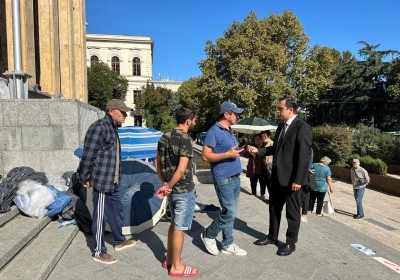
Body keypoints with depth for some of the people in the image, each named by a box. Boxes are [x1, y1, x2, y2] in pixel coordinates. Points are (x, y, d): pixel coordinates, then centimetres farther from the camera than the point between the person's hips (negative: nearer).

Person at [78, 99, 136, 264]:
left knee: (117, 210, 20)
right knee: (101, 216, 4)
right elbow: (88, 154, -18)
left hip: (112, 180, 10)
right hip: (102, 180, -10)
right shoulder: (99, 127, -18)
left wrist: (115, 177, 17)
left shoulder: (112, 128, 12)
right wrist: (84, 177, -12)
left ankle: (119, 241, 39)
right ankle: (99, 252, 20)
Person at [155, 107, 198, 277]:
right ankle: (176, 267, 19)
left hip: (172, 189, 8)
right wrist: (169, 186, -13)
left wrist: (164, 183, 9)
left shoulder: (164, 137, 5)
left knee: (174, 223, 22)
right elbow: (181, 169, -25)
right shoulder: (185, 139, -19)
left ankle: (170, 258, 35)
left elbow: (158, 163, 10)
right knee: (180, 228, 4)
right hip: (184, 190, -8)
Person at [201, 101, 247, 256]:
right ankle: (209, 235, 17)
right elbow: (206, 156, -19)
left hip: (235, 178, 9)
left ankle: (228, 244, 25)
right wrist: (228, 154, -22)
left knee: (230, 212, 13)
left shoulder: (229, 131, 14)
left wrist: (239, 151, 9)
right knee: (230, 213, -6)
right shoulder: (214, 131, -14)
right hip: (224, 179, -9)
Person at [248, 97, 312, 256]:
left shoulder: (302, 127, -14)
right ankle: (272, 237, 35)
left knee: (292, 212, 9)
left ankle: (291, 243, 25)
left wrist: (298, 179, -22)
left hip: (291, 178, -8)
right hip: (277, 176, 8)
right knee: (274, 208, 18)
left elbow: (305, 155, -19)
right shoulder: (281, 127, 13)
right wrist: (258, 150, 5)